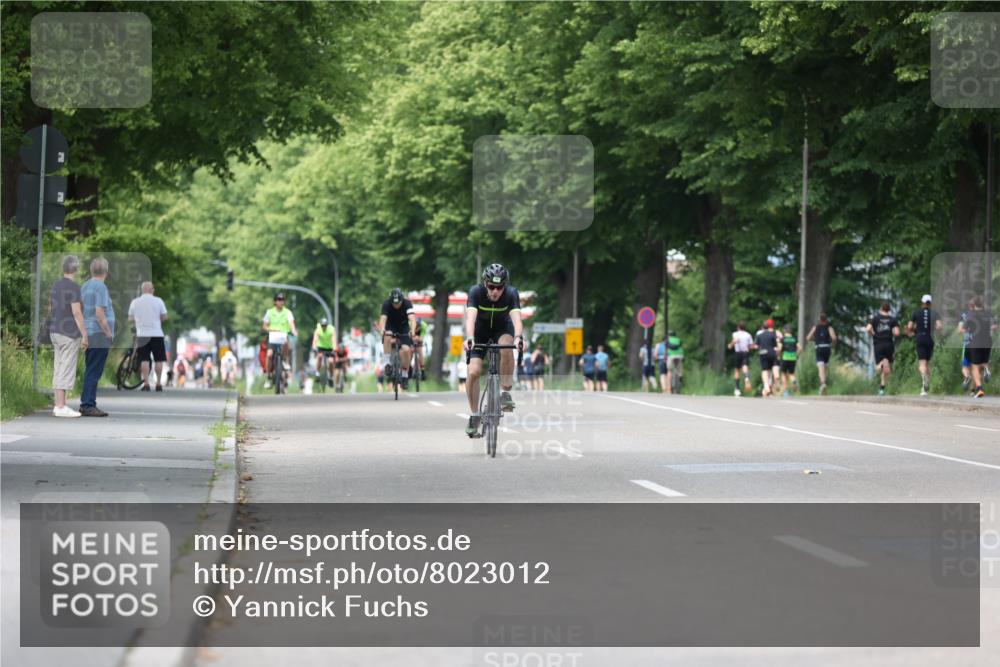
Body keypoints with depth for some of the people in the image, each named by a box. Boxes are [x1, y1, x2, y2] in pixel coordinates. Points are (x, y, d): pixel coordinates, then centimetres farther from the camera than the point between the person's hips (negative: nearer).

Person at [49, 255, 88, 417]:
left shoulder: (55, 286, 12)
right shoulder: (74, 287, -14)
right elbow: (77, 312, -18)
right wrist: (85, 335, -15)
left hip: (55, 331, 9)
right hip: (70, 333, -9)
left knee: (58, 369, 10)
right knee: (66, 369, -7)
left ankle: (58, 405, 11)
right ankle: (60, 407, -9)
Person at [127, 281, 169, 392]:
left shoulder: (135, 302, 4)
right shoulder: (158, 301, -3)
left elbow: (130, 319, 8)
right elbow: (165, 316, -2)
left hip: (142, 334, 2)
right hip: (156, 334, -2)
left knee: (145, 360, 3)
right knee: (158, 360, 6)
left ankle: (146, 384, -2)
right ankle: (158, 384, 7)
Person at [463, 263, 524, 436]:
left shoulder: (511, 294, -28)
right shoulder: (476, 291, -30)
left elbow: (516, 317, -42)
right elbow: (470, 316, -43)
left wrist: (518, 337, -61)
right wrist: (469, 338, -61)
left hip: (502, 327, 0)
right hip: (480, 329, 0)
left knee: (506, 348, -35)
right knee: (473, 372, -15)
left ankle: (505, 393, -20)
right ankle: (474, 415, 4)